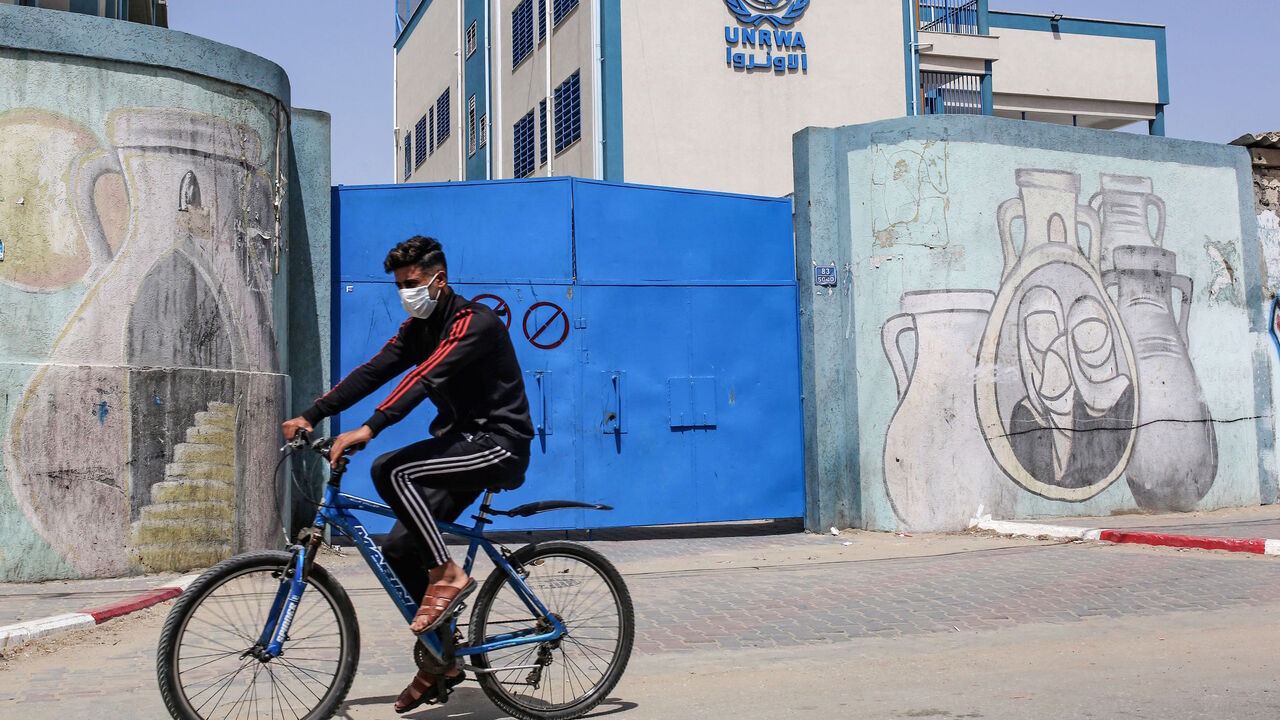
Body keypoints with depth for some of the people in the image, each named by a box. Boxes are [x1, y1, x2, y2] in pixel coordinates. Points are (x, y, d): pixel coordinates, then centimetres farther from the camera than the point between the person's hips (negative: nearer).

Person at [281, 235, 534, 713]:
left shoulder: (474, 322, -16)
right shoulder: (419, 327, 11)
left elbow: (425, 377, -30)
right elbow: (373, 372, 2)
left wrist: (369, 429, -40)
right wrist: (311, 416, -9)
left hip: (498, 444, -9)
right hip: (461, 444, 9)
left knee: (390, 471, -28)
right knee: (399, 549, 1)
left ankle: (447, 575, -17)